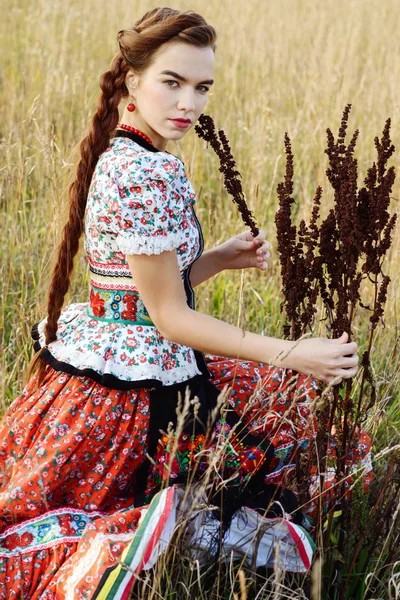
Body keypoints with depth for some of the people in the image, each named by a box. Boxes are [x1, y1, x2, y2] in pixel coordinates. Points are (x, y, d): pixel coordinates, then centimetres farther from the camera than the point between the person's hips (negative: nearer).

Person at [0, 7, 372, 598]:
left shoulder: (116, 156, 8)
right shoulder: (151, 174, -21)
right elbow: (170, 317, -19)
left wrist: (222, 256, 5)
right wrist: (292, 354, -20)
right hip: (134, 389, -10)